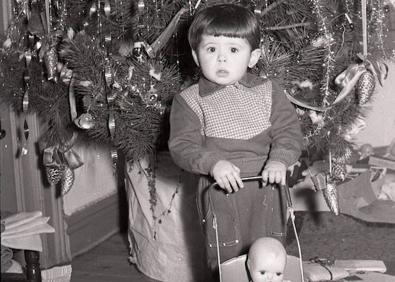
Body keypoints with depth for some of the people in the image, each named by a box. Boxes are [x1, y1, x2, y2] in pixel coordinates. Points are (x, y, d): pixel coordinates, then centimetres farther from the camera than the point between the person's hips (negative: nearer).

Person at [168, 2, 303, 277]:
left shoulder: (268, 92, 1)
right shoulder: (188, 101, -4)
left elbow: (289, 130, -3)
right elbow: (182, 145, -11)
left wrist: (279, 160, -22)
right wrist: (213, 163, -29)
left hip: (265, 189, 2)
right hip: (221, 192, -2)